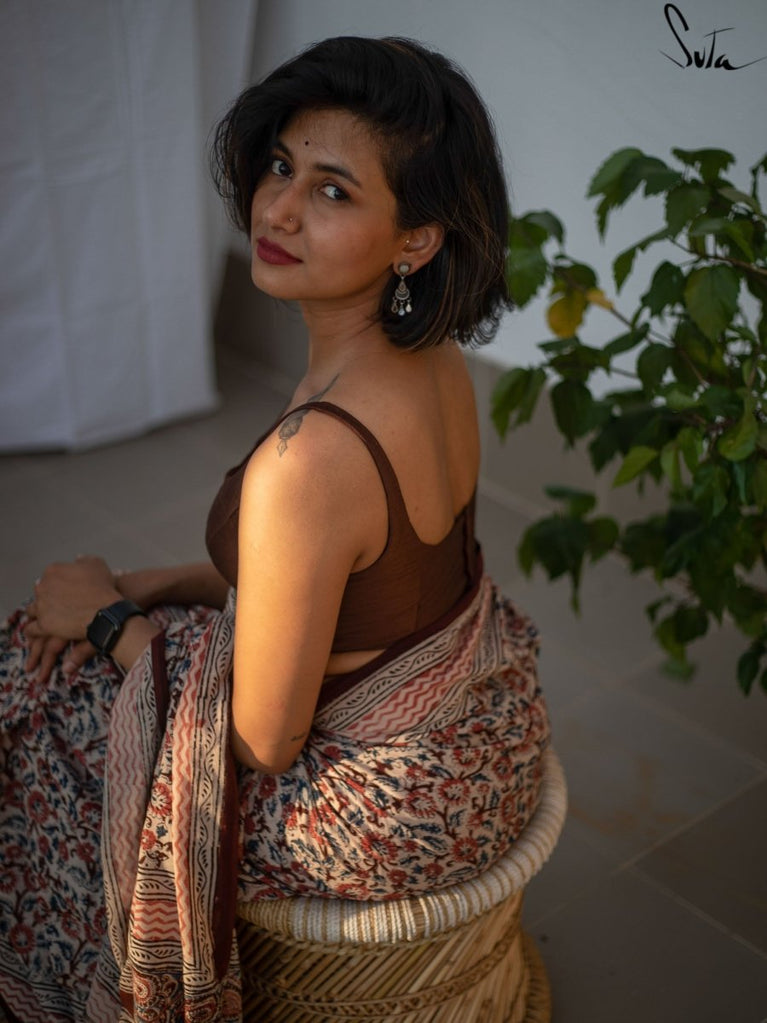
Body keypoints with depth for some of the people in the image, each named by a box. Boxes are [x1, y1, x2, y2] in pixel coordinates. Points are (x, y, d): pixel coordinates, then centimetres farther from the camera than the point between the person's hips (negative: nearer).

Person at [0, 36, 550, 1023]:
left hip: (384, 809, -8)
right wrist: (157, 586, 1)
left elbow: (262, 743, -23)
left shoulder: (306, 461, -35)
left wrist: (112, 622, -8)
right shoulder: (435, 361, -7)